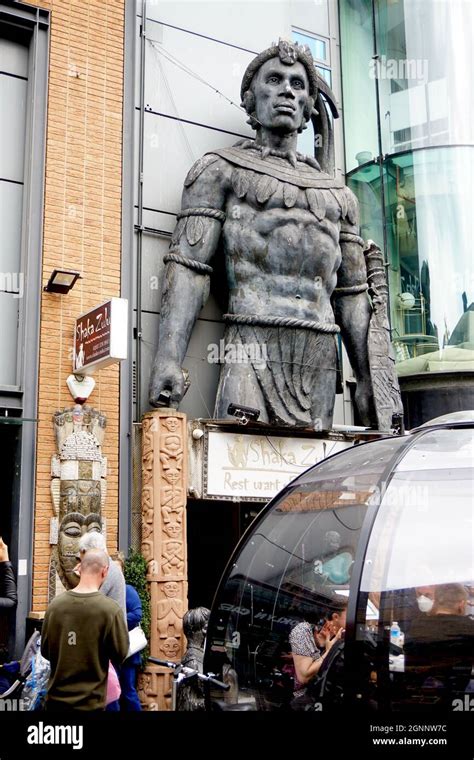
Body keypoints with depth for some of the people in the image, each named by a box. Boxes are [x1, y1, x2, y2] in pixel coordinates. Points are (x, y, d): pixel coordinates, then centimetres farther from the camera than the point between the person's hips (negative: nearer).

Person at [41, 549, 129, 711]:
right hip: (90, 701, -3)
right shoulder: (110, 609, -19)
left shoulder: (55, 604, -9)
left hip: (56, 697, 3)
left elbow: (45, 651, 3)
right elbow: (120, 655, -8)